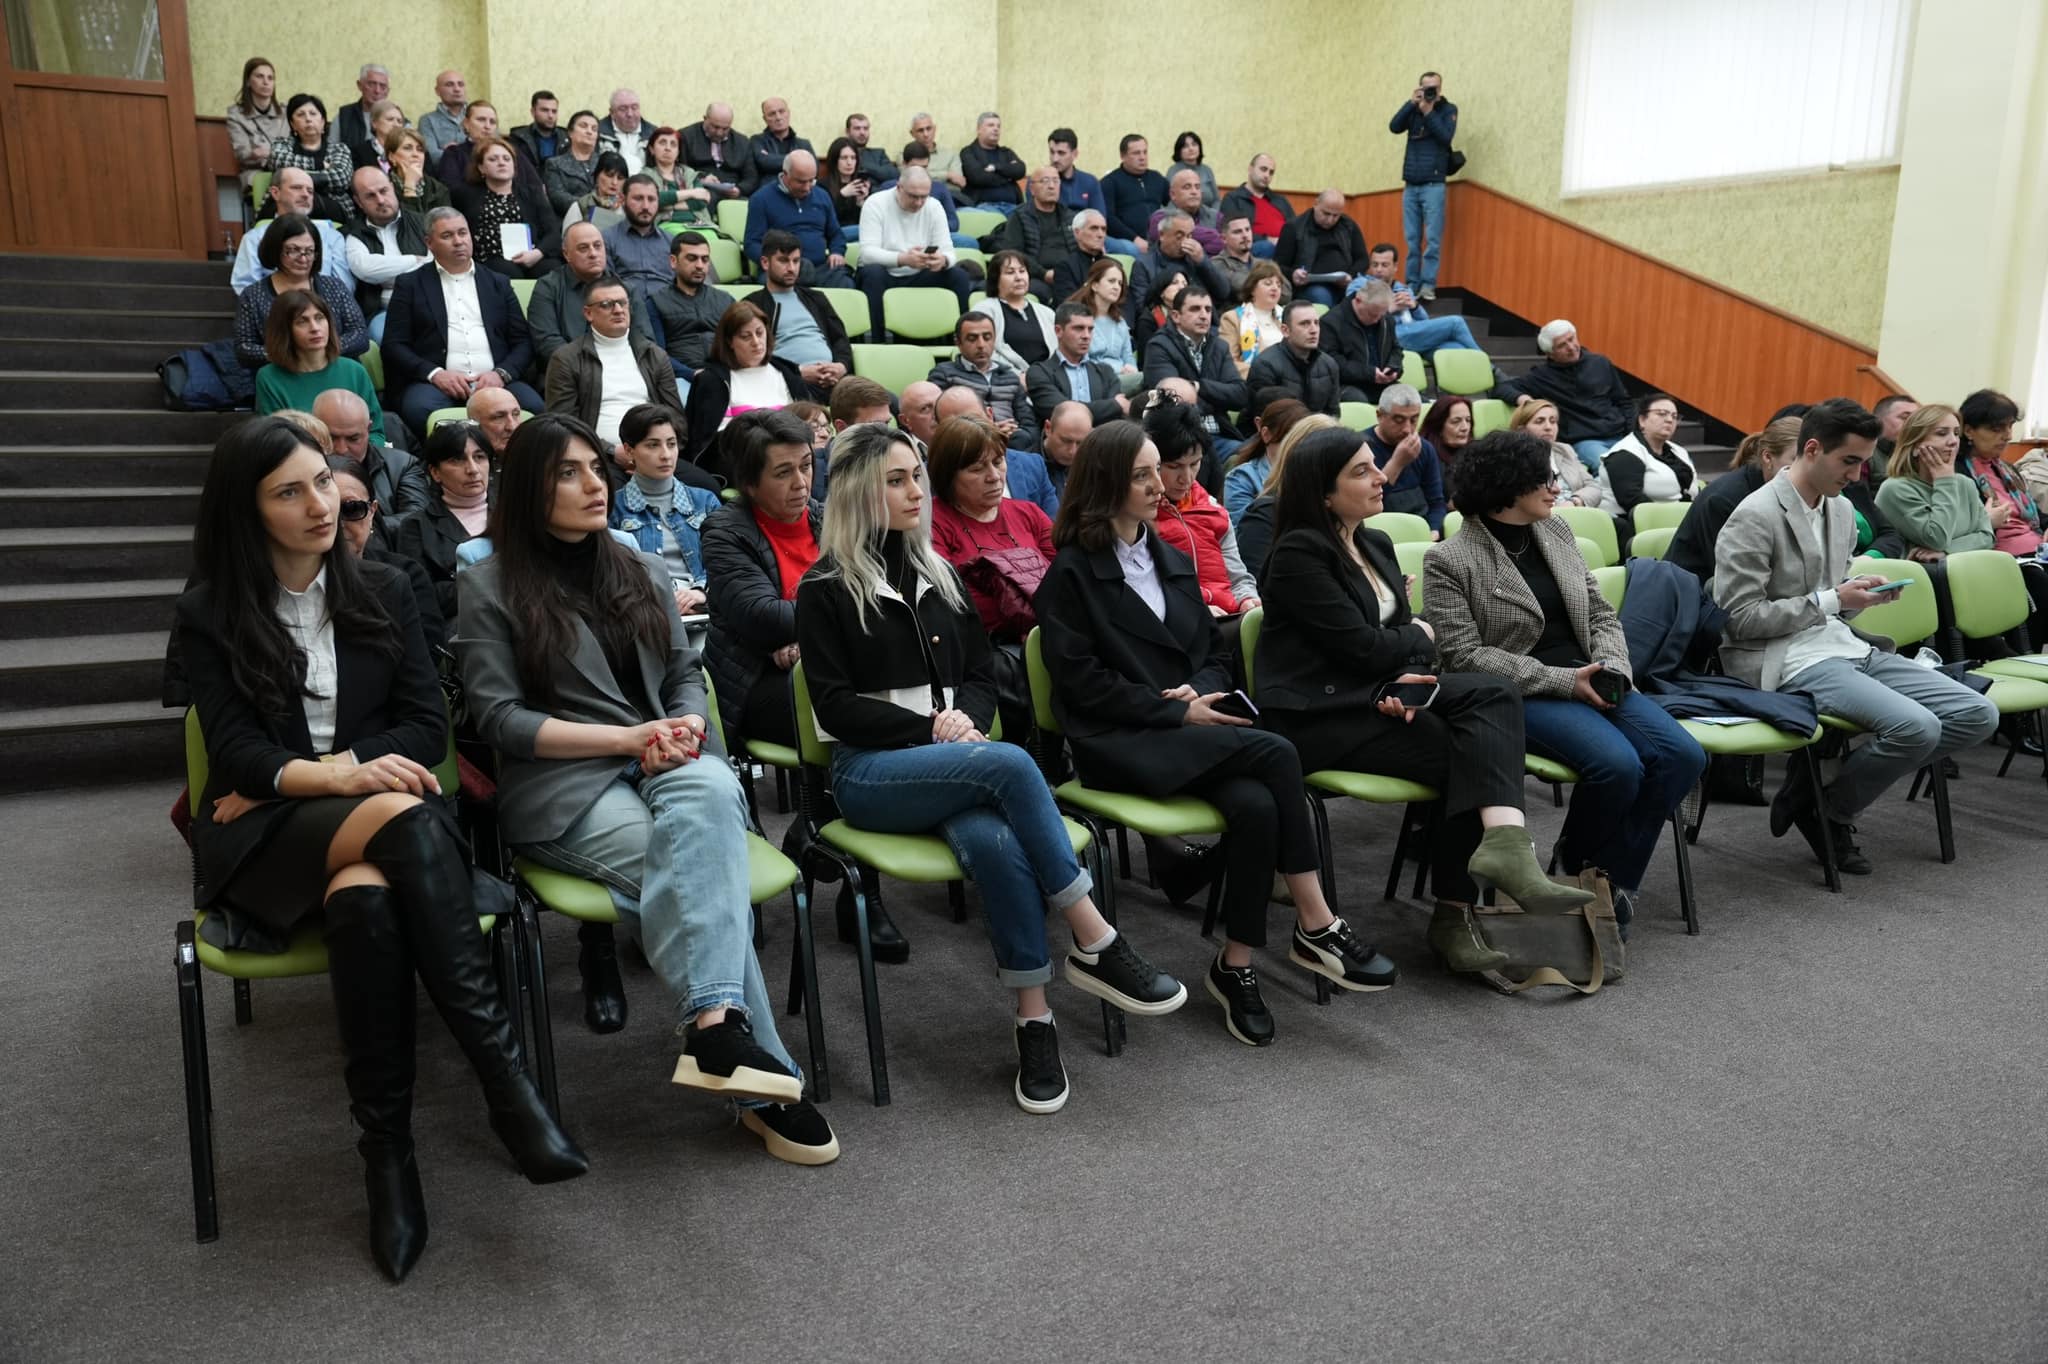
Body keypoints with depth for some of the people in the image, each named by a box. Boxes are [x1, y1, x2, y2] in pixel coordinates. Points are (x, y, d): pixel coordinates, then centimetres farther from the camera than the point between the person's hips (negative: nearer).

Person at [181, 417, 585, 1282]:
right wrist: (330, 776, -25)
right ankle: (505, 1077, -40)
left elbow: (426, 727, 4)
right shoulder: (210, 615, 7)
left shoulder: (382, 592, 12)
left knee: (366, 898, -37)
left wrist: (307, 769, -9)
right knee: (401, 815, -36)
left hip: (374, 825, 2)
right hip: (266, 835, -2)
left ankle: (388, 1155, -34)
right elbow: (236, 753, -5)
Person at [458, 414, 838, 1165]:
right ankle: (766, 1083, -33)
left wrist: (685, 727, -7)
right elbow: (500, 718, -3)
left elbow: (685, 674, 18)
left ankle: (713, 1022, -47)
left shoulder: (641, 569, 21)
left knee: (709, 789, -36)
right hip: (564, 786, -3)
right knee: (700, 864, -33)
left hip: (669, 765, 4)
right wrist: (627, 738, -12)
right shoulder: (490, 585, 5)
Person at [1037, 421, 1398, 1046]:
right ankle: (1317, 927, -18)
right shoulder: (1072, 573, 0)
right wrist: (1176, 712, -14)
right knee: (1276, 754, -26)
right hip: (1119, 745, -5)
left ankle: (1237, 967, -18)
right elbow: (1080, 678, -8)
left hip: (1187, 730, 6)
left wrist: (1200, 690, -4)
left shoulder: (1173, 561, 21)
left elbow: (1211, 653, 21)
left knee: (1256, 804, -28)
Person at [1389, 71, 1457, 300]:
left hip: (1433, 184, -3)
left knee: (1432, 238, -7)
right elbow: (1394, 127, -4)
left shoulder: (1448, 109, 5)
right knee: (1411, 239, 3)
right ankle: (1412, 284, 8)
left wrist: (1428, 111, -12)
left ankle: (1428, 285, -5)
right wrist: (1411, 103, -10)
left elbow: (1445, 137, -10)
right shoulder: (1414, 109, 13)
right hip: (1410, 184, 3)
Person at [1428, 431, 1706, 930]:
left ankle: (1612, 880, -1)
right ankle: (1579, 865, 0)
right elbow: (1465, 655, -12)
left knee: (1683, 755, -16)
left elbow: (1602, 614, 17)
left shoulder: (1556, 532, 14)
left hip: (1587, 679, 7)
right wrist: (1563, 681, -16)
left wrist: (1611, 668, -5)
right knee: (1619, 765, -30)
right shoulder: (1449, 561, -5)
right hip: (1522, 695, -6)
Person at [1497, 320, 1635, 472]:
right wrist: (1520, 397, -19)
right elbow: (1501, 387, 2)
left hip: (1619, 436, 4)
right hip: (1584, 441, -4)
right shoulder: (1543, 376, 4)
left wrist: (1632, 435, 7)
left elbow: (1625, 402, 21)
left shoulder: (1601, 364, 13)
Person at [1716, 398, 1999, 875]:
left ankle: (1828, 783, 1)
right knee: (1916, 727, -28)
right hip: (1786, 659, -9)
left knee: (1978, 715, -2)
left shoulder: (1842, 511, 16)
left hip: (1845, 644, 9)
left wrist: (1860, 590, 2)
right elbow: (1738, 618, -16)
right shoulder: (1755, 517, -11)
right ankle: (1824, 811, -2)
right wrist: (1831, 600, -14)